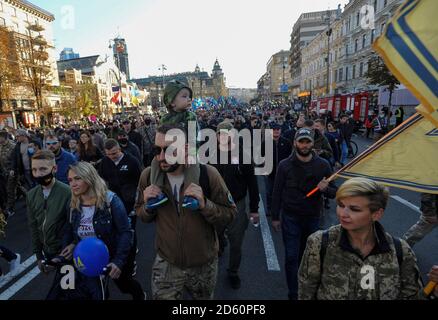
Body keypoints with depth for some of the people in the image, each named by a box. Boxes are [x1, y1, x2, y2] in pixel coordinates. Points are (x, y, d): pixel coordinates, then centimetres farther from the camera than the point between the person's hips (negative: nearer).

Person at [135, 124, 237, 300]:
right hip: (166, 263, 1)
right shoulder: (148, 176, -11)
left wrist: (204, 204, -32)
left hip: (204, 264, 0)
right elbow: (141, 215, 3)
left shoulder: (208, 174, -21)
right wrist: (148, 206, -20)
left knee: (204, 297, 25)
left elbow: (229, 213, -14)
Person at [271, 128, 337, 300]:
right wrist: (275, 217, -1)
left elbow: (334, 193, 0)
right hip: (290, 218, -2)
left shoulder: (323, 165, -6)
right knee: (292, 257, 2)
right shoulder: (285, 165, -10)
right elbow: (277, 193, -4)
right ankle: (294, 294, 21)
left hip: (312, 218, 2)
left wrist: (325, 189, -23)